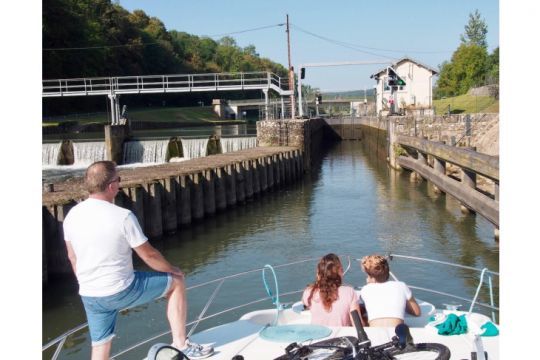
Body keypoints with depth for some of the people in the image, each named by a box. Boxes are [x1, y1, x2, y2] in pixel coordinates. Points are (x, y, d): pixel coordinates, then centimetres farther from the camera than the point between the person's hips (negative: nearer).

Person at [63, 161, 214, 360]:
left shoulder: (72, 215, -1)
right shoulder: (123, 216, -20)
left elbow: (72, 257, 11)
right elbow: (149, 255, -12)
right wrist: (172, 270, 6)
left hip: (89, 296, 6)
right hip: (121, 291, -6)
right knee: (177, 282, 12)